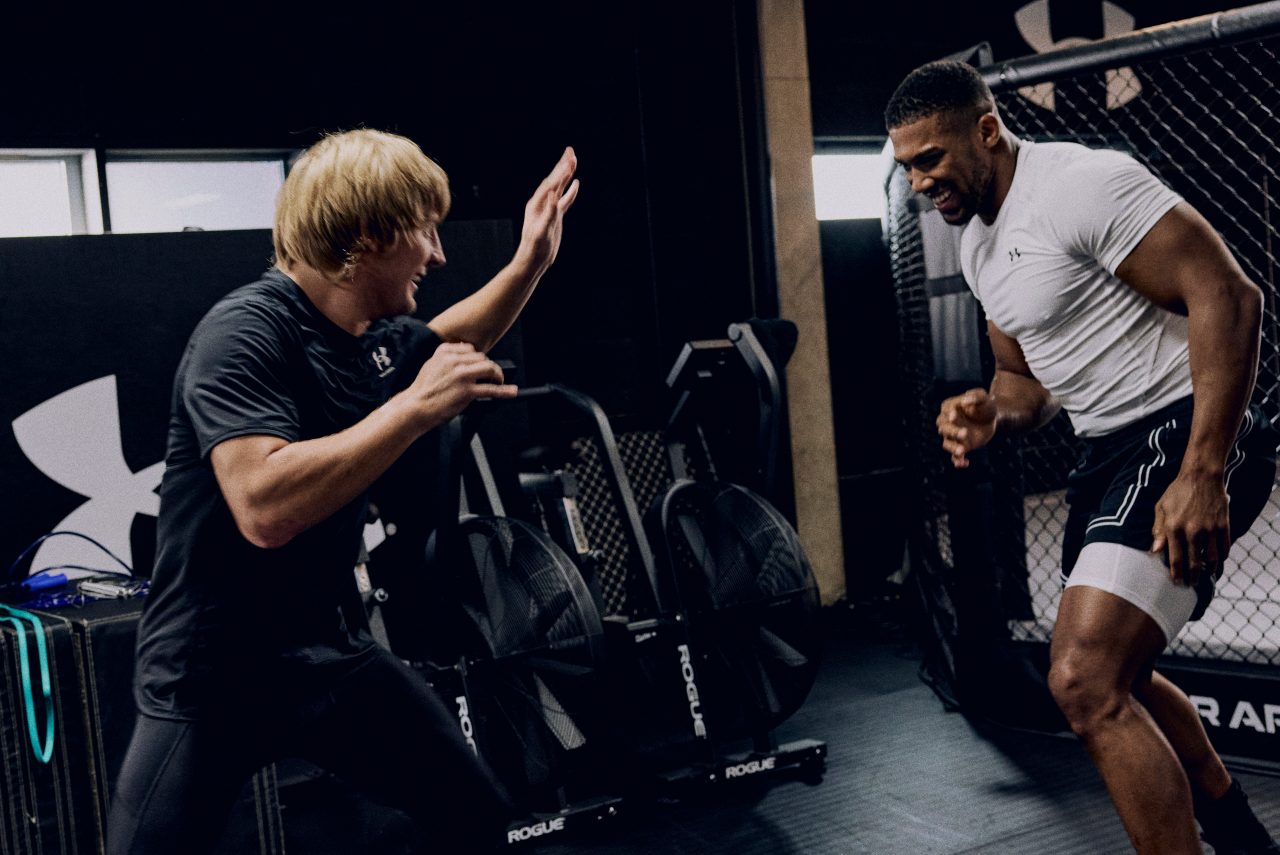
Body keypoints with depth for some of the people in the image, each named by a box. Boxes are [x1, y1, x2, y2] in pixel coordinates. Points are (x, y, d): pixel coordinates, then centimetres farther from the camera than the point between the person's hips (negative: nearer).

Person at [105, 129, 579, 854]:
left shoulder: (376, 333, 2)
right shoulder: (248, 333, -23)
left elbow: (446, 343, 27)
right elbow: (265, 508, -37)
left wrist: (531, 263, 15)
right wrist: (417, 406, -32)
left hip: (331, 649, 8)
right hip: (215, 674, -7)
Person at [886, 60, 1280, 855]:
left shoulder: (1083, 184, -16)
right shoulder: (980, 244, 13)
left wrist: (1202, 474, -27)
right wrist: (993, 414, -3)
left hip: (1185, 437, -10)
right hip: (1112, 456, 10)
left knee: (1086, 681, -22)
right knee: (1112, 674, 22)